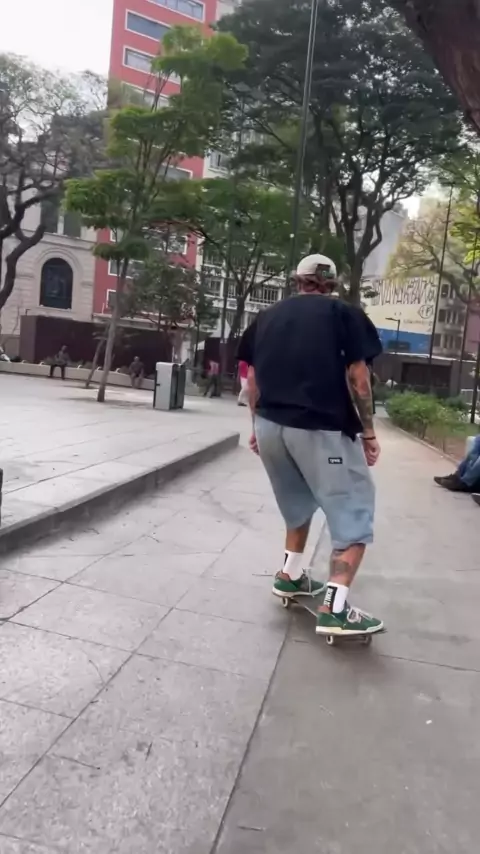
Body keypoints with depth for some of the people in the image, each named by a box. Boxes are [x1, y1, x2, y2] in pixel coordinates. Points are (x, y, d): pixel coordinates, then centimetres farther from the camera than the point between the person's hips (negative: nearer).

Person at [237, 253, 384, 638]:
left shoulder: (267, 317, 14)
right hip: (321, 428, -5)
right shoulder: (344, 314, 2)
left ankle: (291, 576, 34)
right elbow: (357, 377, -5)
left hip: (270, 425, 6)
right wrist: (368, 432, 1)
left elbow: (254, 378, 14)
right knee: (354, 513, 4)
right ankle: (335, 608, -3)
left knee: (298, 503, 27)